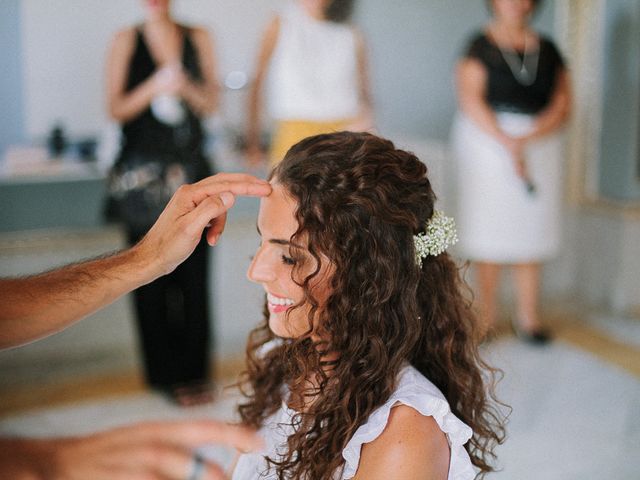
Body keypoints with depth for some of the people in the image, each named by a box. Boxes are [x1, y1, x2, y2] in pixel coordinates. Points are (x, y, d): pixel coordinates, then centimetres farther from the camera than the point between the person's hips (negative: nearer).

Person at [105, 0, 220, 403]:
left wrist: (185, 87, -11)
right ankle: (164, 374, 12)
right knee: (151, 276, 1)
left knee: (194, 274, 0)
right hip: (143, 171, -1)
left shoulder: (198, 38, 10)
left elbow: (211, 103, 9)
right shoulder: (128, 40, 6)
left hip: (191, 169, 2)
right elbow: (116, 108, 1)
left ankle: (194, 371, 12)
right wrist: (154, 88, -14)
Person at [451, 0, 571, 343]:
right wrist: (507, 142, -18)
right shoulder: (481, 46, 1)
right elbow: (471, 100, -10)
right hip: (487, 139, -3)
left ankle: (527, 316, 12)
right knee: (489, 228, -1)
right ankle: (486, 315, 9)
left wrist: (529, 137, -13)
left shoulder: (547, 49, 10)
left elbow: (563, 103, 4)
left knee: (532, 230, 4)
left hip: (542, 144, 3)